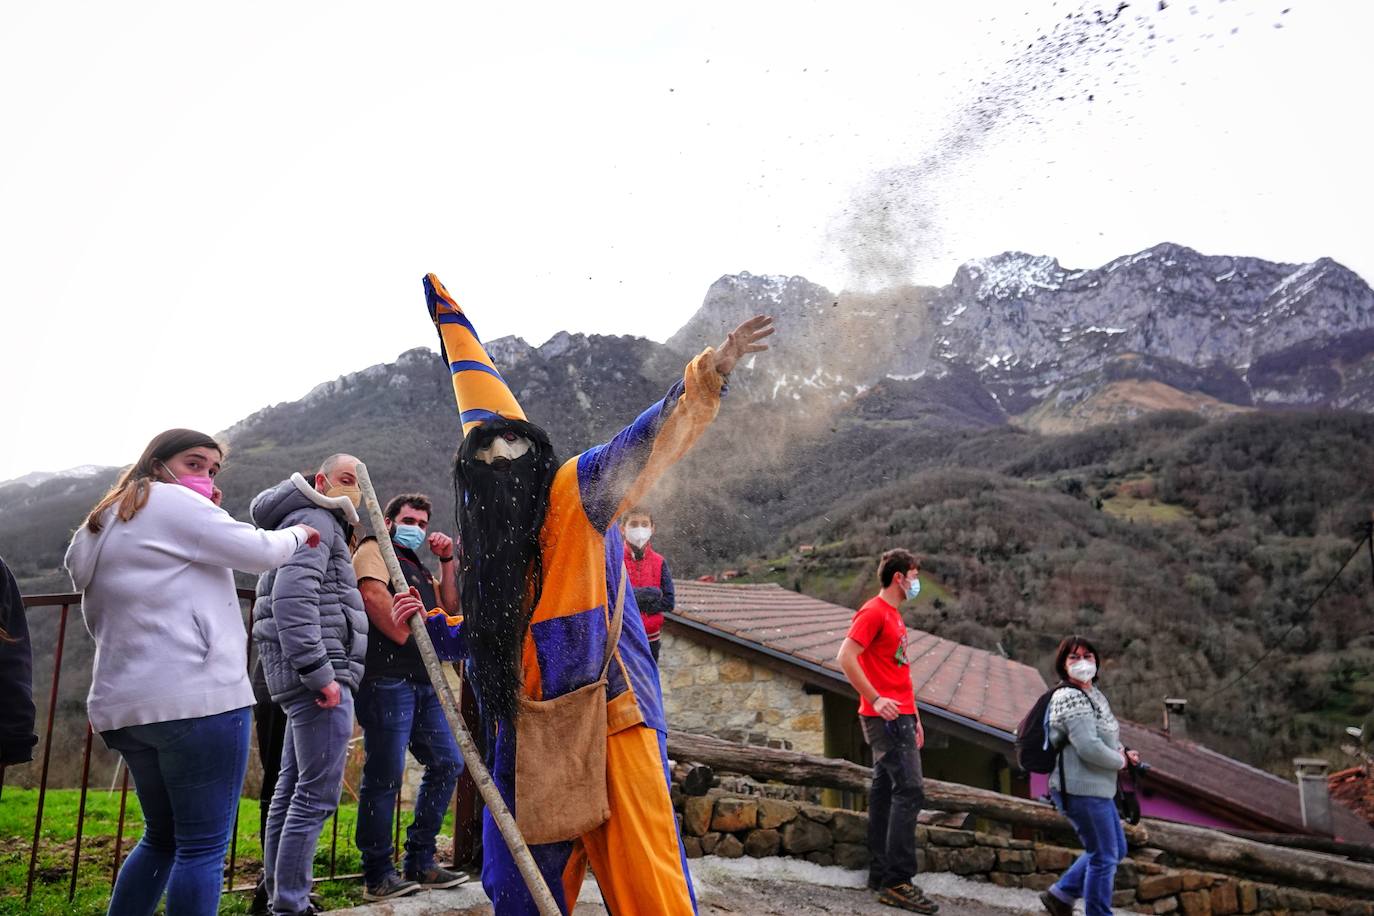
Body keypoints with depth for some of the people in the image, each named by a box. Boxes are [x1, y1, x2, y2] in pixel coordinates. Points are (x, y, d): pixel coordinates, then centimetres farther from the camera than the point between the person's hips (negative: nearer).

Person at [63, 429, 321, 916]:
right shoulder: (172, 502, -3)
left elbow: (100, 621, 26)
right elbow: (260, 551, -8)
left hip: (124, 704, 9)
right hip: (198, 697, -9)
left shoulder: (100, 526, 24)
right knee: (203, 846, -5)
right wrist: (297, 534, 10)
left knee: (162, 838, 20)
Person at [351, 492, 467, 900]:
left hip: (424, 681, 9)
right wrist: (408, 639, -17)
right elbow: (373, 595, -16)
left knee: (447, 763, 8)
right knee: (385, 776, -5)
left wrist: (447, 562, 12)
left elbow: (449, 607, 19)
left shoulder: (419, 568, 28)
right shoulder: (374, 549, 3)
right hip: (388, 677, -9)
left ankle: (420, 862, 17)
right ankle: (377, 875, 4)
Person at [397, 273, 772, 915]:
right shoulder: (484, 542, 15)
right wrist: (426, 625, 9)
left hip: (608, 712, -6)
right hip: (530, 729, 6)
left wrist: (706, 375, -30)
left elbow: (650, 440, -16)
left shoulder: (578, 491, -3)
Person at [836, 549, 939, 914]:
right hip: (886, 717, -9)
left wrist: (914, 718, 19)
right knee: (909, 791, -11)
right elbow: (845, 658, -20)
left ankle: (880, 874, 18)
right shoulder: (874, 612, -11)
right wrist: (876, 699, -23)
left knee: (885, 791, 11)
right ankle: (897, 882, -8)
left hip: (899, 717, 9)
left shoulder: (893, 615, 18)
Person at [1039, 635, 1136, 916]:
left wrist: (1122, 751, 5)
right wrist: (1120, 761, -11)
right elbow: (1089, 747, -29)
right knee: (1104, 857, 2)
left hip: (1097, 788, 10)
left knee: (1116, 850, 21)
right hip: (1082, 790, -10)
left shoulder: (1092, 693, 11)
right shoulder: (1070, 698, -21)